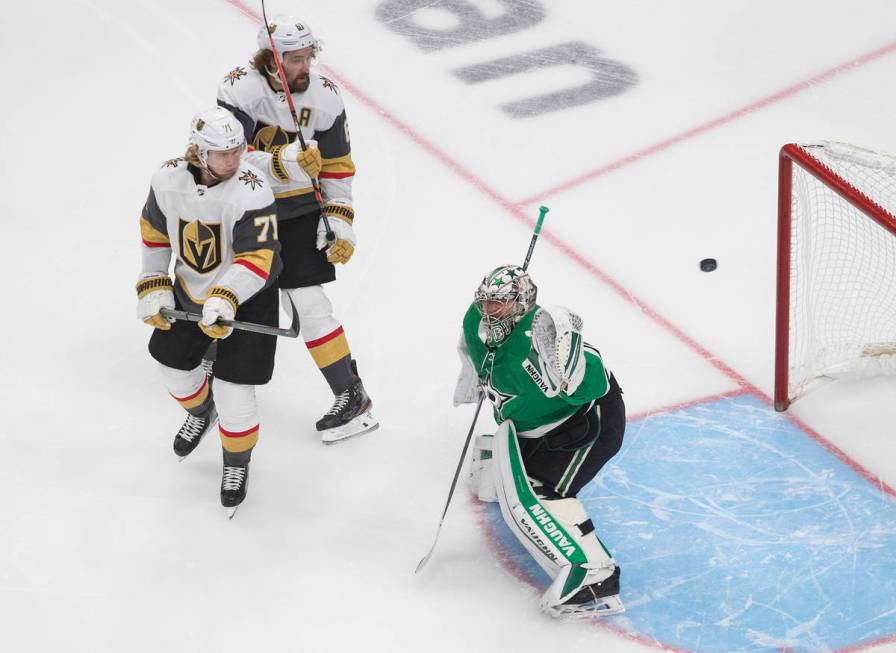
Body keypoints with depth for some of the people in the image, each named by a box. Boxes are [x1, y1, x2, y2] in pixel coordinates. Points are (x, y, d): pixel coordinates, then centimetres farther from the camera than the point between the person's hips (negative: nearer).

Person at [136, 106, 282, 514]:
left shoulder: (251, 190, -29)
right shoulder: (169, 179, -15)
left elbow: (258, 258, -33)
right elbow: (154, 231, 2)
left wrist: (224, 299, -46)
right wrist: (152, 287, 0)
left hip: (247, 295, -5)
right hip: (189, 290, 5)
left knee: (234, 389, -8)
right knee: (173, 363, 20)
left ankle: (237, 463, 20)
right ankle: (201, 412, 55)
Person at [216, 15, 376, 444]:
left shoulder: (324, 97, -12)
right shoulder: (240, 90, -20)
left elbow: (337, 166, -2)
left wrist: (340, 222, -6)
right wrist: (282, 161, -39)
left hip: (299, 211, -1)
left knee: (306, 300, -9)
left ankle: (352, 396, -3)